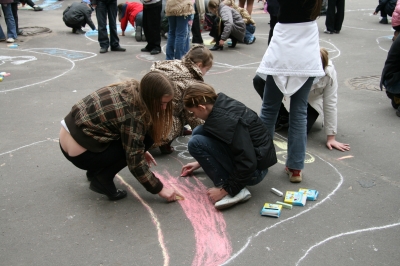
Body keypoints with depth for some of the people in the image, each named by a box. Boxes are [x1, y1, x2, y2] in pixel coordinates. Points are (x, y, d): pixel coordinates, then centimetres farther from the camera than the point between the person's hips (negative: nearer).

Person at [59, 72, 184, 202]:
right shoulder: (133, 115, -26)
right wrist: (159, 189, -12)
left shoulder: (132, 88, -2)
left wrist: (141, 151, 17)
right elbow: (135, 163, -21)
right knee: (144, 138, -11)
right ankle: (102, 179, -4)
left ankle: (95, 171, 18)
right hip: (79, 153, -8)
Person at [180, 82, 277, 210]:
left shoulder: (227, 120, -27)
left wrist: (225, 190, -18)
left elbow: (248, 165, -28)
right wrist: (201, 161, 28)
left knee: (195, 143, -16)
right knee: (198, 132, 7)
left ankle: (235, 191, -13)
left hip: (254, 170, -9)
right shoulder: (222, 104, -1)